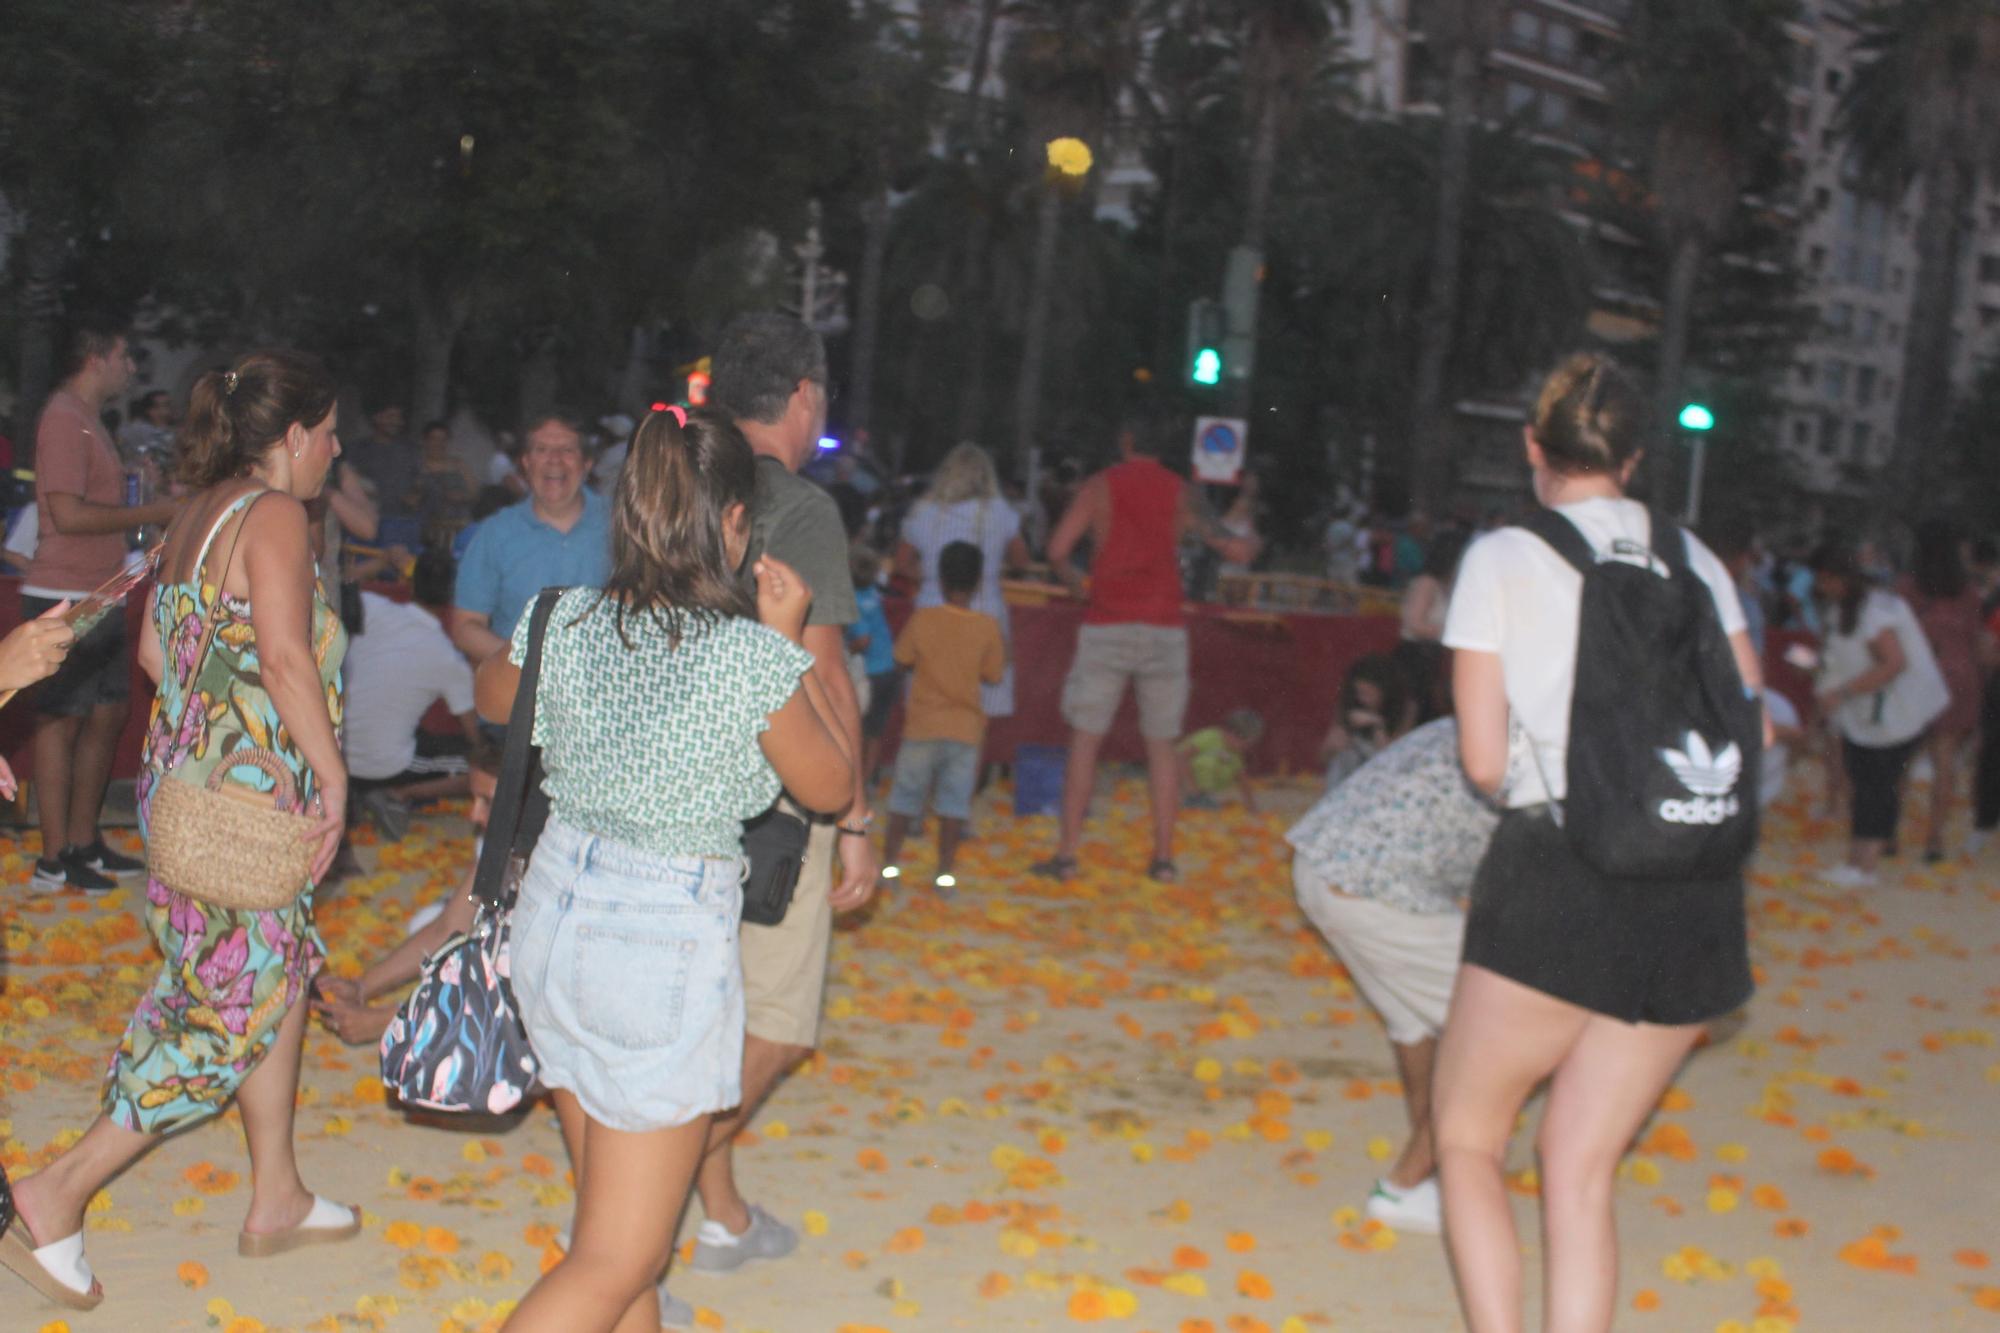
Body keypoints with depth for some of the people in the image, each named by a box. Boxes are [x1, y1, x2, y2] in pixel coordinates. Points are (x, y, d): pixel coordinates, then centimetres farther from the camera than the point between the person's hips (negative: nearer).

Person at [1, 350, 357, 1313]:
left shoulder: (201, 515, 12)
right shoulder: (273, 515, -15)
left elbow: (155, 650, 17)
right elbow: (287, 656, -25)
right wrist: (331, 773, -19)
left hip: (192, 778, 10)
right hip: (246, 802, -10)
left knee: (281, 980, 18)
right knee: (230, 1011, -2)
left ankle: (278, 1199, 27)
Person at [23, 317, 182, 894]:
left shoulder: (87, 419, 18)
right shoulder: (64, 418, -14)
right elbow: (68, 514, -22)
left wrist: (159, 508, 13)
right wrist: (153, 513, -16)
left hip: (98, 597, 10)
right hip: (63, 600, -10)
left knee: (109, 713, 14)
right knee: (62, 722, -4)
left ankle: (83, 843, 23)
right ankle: (53, 861, 2)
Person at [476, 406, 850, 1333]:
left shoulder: (563, 621, -5)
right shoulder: (755, 658, -18)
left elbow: (492, 698, 19)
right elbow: (830, 787, -1)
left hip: (557, 912, 6)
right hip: (670, 938, -6)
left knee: (614, 1212, 21)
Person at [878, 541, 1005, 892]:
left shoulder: (923, 619, -9)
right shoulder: (988, 627, -8)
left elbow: (903, 660, 4)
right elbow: (992, 675, 1)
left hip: (922, 726, 0)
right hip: (965, 729, 0)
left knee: (905, 796, 11)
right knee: (954, 801, 4)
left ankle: (888, 863, 15)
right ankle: (945, 872, 3)